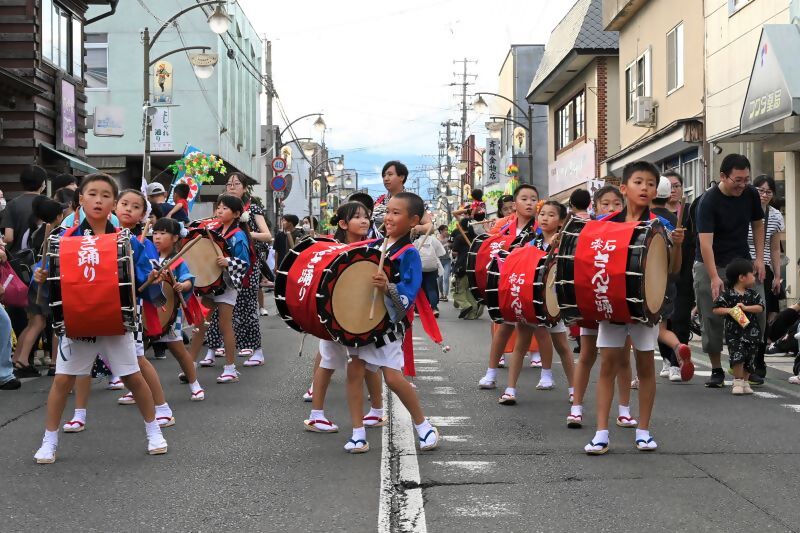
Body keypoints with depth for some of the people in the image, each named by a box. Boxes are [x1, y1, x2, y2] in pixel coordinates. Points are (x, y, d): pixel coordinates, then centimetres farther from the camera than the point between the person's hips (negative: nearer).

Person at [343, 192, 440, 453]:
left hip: (388, 322, -6)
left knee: (393, 377, -12)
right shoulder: (373, 245, 8)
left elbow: (407, 299, -18)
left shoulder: (409, 254, -10)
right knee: (354, 370, -1)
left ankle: (423, 425, 11)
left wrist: (387, 287, -35)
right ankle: (358, 434, 8)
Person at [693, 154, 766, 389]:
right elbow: (705, 242, -25)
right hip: (711, 265, -4)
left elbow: (757, 225, 12)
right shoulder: (708, 201, -19)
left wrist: (759, 258, 1)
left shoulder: (751, 194, -3)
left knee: (757, 312, -6)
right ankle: (716, 370, 8)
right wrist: (714, 278, -34)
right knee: (713, 319, -3)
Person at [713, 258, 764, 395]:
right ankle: (737, 381, -3)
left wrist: (745, 308, -15)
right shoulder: (727, 294, -5)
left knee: (749, 358, 8)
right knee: (737, 354, -17)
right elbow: (716, 309, -6)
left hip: (751, 331, 4)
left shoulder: (753, 294, 7)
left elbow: (760, 308, -4)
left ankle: (744, 381, 23)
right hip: (733, 332, -4)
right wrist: (730, 310, -18)